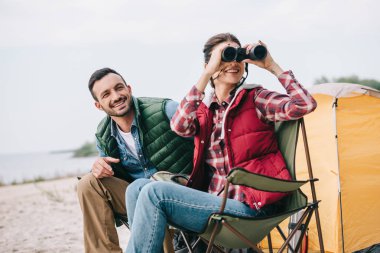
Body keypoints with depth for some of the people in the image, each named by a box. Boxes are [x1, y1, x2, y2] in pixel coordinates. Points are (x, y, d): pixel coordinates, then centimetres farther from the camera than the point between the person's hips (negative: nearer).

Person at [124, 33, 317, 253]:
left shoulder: (256, 98, 0)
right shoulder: (202, 107, 12)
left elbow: (305, 105, -14)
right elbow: (179, 126, -11)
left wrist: (272, 66, -9)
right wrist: (206, 75, -12)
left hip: (246, 206, -6)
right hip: (214, 199, 6)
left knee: (154, 193, -20)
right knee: (138, 188, -7)